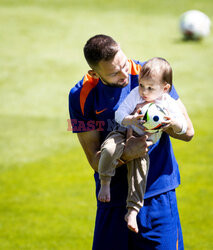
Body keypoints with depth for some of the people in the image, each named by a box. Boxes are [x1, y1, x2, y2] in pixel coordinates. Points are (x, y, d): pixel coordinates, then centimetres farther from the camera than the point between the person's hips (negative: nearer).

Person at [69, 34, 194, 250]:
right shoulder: (81, 96, -4)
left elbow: (187, 131, 0)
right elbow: (95, 160, -6)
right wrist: (125, 154, -27)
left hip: (157, 196, -1)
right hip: (113, 199, 1)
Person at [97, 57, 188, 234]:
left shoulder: (168, 104, -6)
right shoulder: (135, 95, -8)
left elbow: (183, 129, -8)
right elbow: (119, 114, -9)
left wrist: (173, 122, -32)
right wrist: (131, 119, -32)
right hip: (124, 133, -1)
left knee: (140, 165, -24)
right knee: (110, 149, -33)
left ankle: (132, 211, -19)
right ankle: (105, 184, -11)